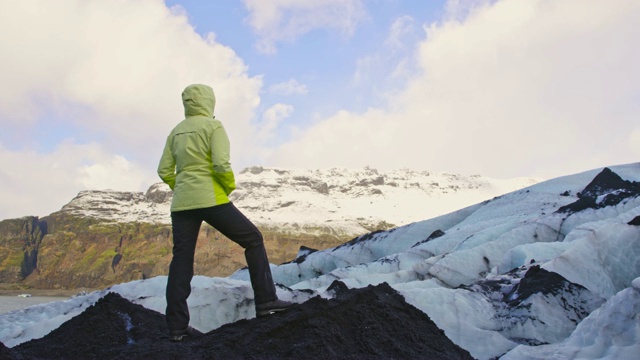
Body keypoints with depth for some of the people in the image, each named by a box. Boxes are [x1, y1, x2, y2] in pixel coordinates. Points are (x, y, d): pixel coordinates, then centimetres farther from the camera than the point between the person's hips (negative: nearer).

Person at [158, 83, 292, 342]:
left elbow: (164, 171, 12)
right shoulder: (213, 126, -5)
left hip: (181, 204, 6)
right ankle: (265, 300, 5)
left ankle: (177, 326, 8)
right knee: (253, 240, 7)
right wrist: (230, 186, 1)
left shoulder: (176, 132, 14)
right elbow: (221, 165, -17)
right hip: (211, 200, -6)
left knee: (181, 262, 8)